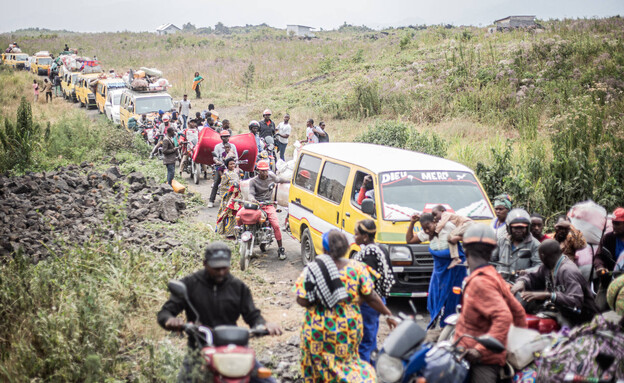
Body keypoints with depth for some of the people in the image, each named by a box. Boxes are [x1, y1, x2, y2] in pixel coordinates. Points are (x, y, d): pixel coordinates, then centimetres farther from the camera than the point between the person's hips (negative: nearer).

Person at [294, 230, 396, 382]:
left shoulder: (311, 270, -14)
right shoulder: (357, 268, -9)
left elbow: (302, 301, -15)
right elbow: (371, 297, -6)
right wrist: (388, 314, 7)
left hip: (318, 330, -2)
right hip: (349, 329, 2)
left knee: (319, 363, 15)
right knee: (347, 359, 23)